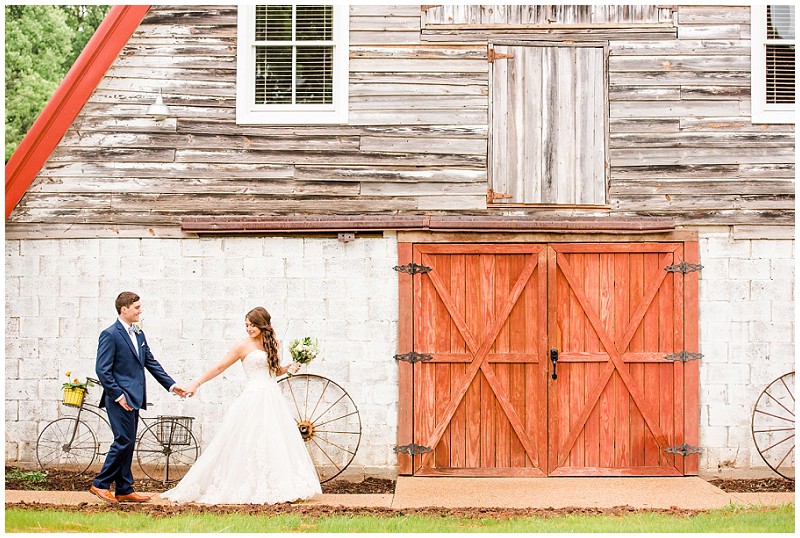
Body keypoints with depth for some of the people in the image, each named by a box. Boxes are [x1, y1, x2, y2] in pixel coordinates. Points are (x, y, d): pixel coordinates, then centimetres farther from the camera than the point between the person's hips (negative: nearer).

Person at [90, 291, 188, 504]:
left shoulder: (139, 334, 15)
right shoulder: (110, 335, -10)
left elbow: (151, 363, 19)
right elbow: (102, 370, -14)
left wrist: (171, 384, 12)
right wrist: (118, 396, -16)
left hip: (134, 398, 8)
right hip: (120, 399, -8)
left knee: (127, 444, 9)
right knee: (123, 441, -10)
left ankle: (124, 490, 13)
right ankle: (100, 484, 1)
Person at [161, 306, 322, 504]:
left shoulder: (271, 343, 12)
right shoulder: (243, 345, -3)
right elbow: (219, 367, -1)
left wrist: (288, 368, 3)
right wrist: (196, 384, -4)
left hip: (273, 399, 6)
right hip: (253, 398, -6)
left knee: (276, 443, 3)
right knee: (249, 443, -6)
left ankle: (276, 488, 7)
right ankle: (249, 488, 1)